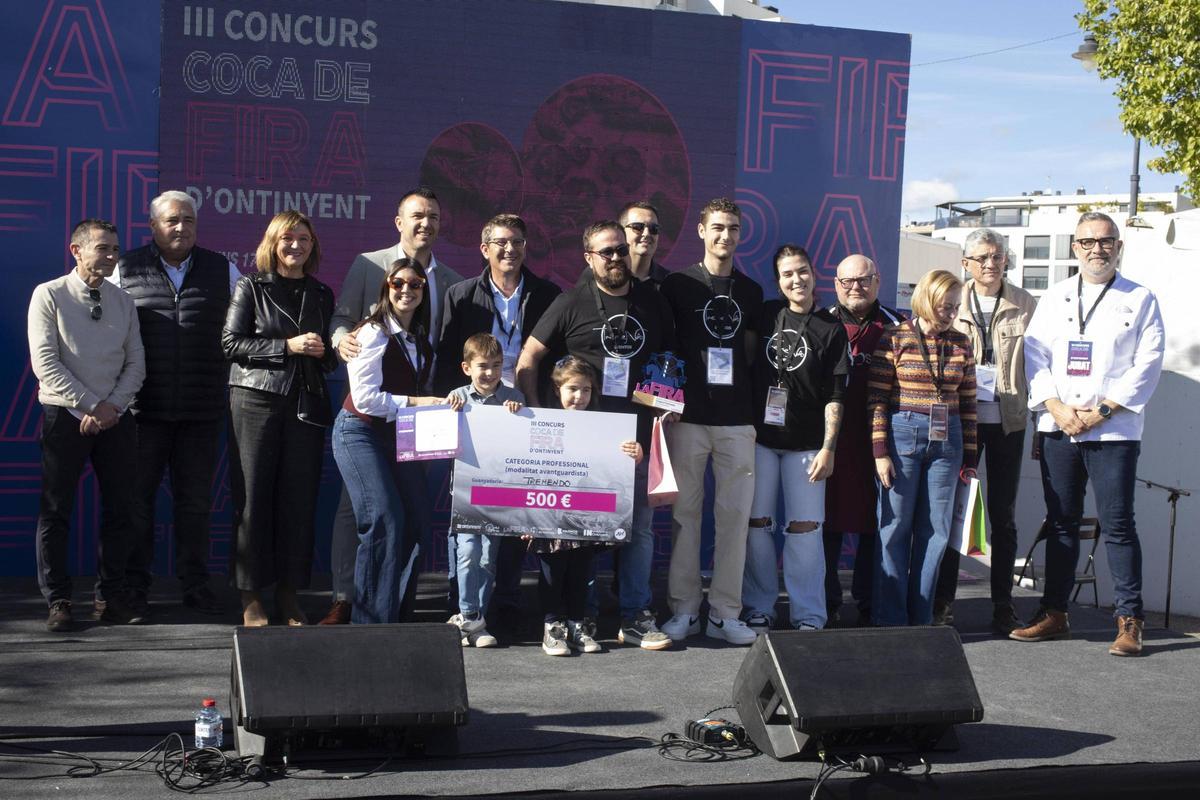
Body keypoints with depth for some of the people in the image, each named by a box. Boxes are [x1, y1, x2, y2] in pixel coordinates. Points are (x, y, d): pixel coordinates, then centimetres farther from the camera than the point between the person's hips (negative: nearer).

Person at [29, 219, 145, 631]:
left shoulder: (123, 302, 9)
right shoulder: (49, 295, -4)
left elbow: (136, 363, 7)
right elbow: (45, 362, -10)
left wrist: (112, 406, -9)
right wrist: (89, 405, -14)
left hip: (115, 418, 4)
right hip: (65, 415, -4)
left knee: (120, 508, 5)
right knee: (55, 509, 0)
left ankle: (111, 596, 15)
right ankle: (58, 601, 7)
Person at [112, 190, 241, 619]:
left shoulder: (222, 271, 8)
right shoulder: (126, 270, 3)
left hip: (202, 409, 2)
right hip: (142, 407, -1)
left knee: (195, 499, 8)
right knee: (137, 497, 3)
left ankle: (195, 584, 18)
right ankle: (135, 586, 12)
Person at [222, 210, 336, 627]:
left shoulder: (321, 294, 16)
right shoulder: (251, 286, 4)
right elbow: (231, 342, -4)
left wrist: (323, 351, -1)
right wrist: (287, 346, -11)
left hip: (307, 403, 3)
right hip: (257, 400, -3)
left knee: (299, 498, 1)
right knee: (253, 497, -2)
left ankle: (289, 593, 10)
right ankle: (250, 596, 5)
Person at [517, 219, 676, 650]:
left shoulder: (653, 302, 11)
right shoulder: (571, 303, 1)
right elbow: (529, 358, 2)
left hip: (639, 433, 3)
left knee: (640, 526, 4)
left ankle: (635, 616, 12)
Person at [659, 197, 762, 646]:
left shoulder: (750, 292, 12)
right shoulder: (677, 285, 2)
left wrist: (733, 375, 3)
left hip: (737, 416, 3)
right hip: (688, 415, -3)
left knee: (735, 514, 2)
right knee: (685, 512, 1)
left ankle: (725, 613, 9)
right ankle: (684, 609, 10)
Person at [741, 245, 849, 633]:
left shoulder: (831, 329, 3)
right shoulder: (765, 316, 8)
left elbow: (834, 396, 1)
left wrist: (828, 448, -7)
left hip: (805, 443, -2)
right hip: (760, 437, 2)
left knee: (805, 528, -4)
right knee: (756, 523, 2)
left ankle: (808, 616, 4)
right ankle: (758, 609, 13)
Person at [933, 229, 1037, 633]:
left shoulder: (1025, 305, 4)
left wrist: (1039, 411, -2)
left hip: (1008, 421, 0)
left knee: (1004, 517, 7)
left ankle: (1003, 607, 15)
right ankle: (942, 604, 10)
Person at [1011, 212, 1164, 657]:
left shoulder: (1140, 299, 5)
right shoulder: (1054, 298, 14)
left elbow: (1147, 364, -4)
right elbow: (1035, 354, 6)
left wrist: (1102, 411, -12)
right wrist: (1056, 408, -9)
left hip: (1114, 431, -3)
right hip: (1058, 429, 3)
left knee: (1118, 524, -4)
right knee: (1061, 523, 8)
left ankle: (1129, 620, 1)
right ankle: (1054, 615, 15)